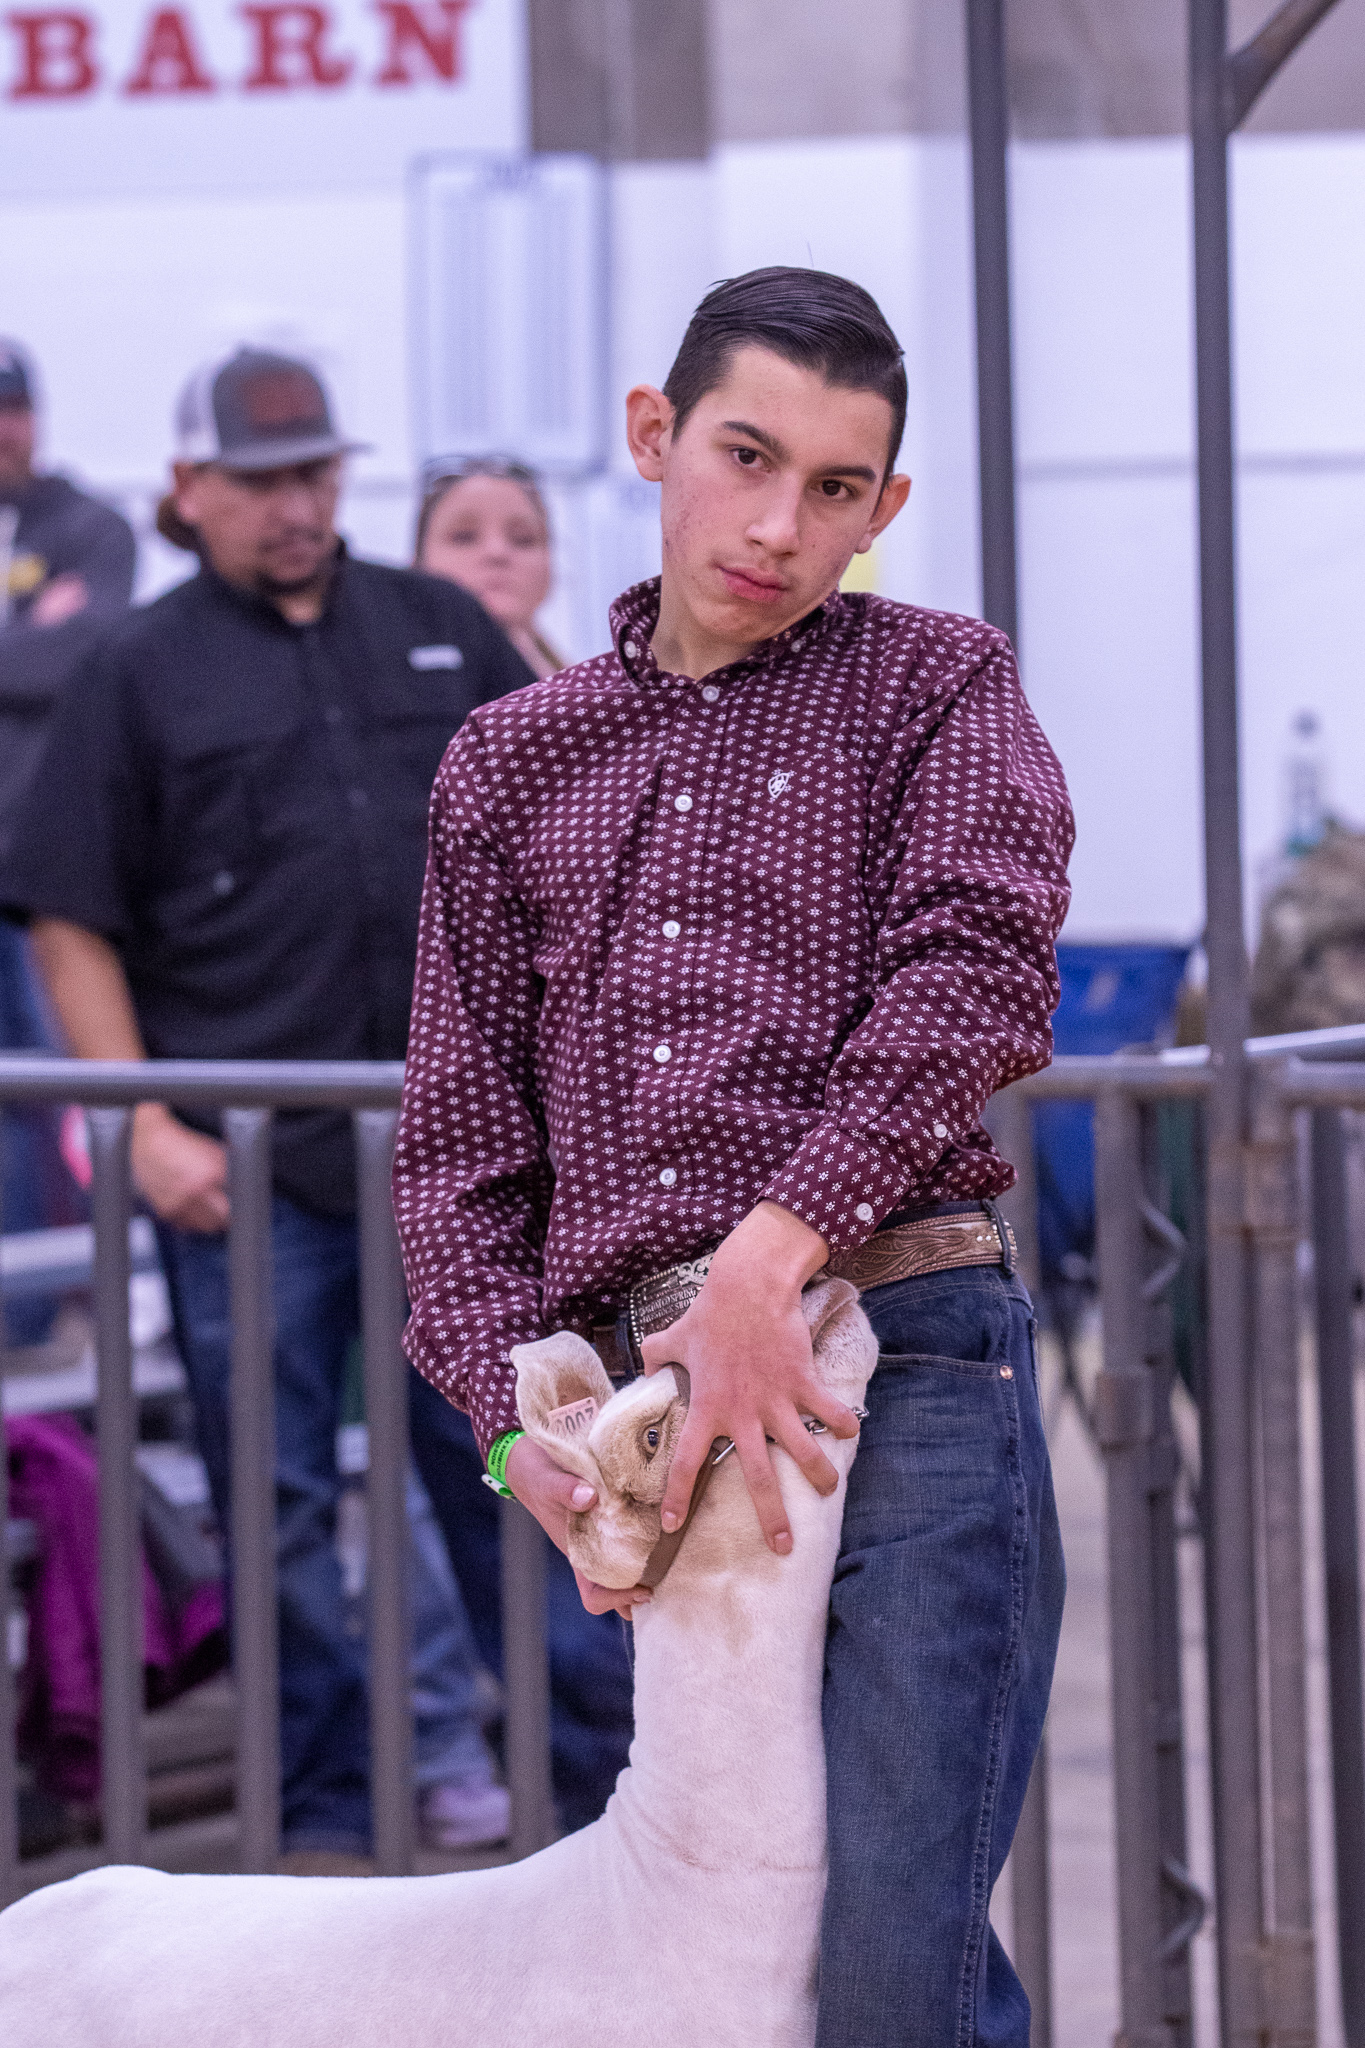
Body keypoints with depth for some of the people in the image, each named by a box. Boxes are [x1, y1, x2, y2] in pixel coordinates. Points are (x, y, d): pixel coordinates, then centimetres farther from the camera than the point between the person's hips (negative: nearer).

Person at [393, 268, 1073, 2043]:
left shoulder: (938, 684, 9)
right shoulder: (512, 762, 19)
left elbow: (977, 973, -10)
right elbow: (460, 1132, 16)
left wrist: (770, 1257, -21)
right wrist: (513, 1416, 0)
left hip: (897, 1358, -4)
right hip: (633, 1392, 4)